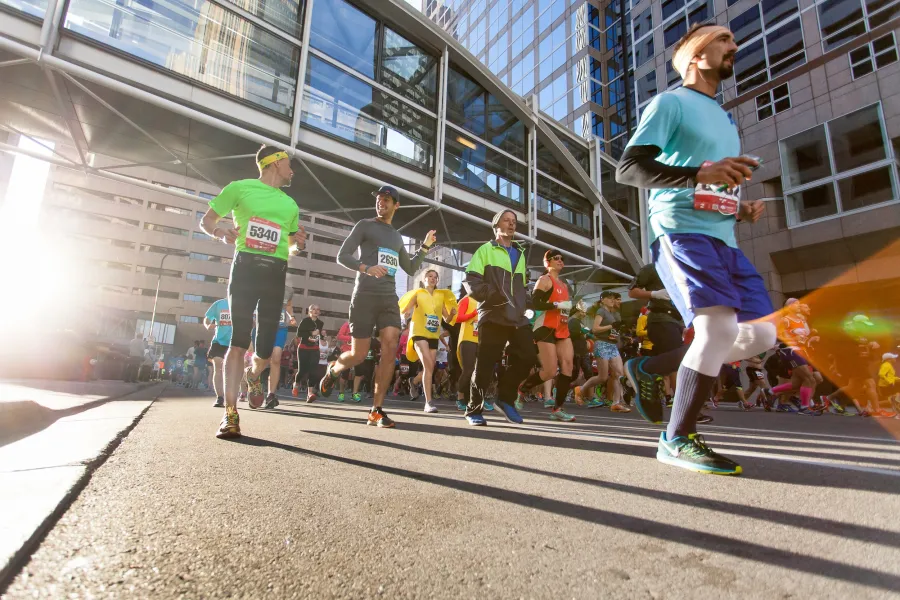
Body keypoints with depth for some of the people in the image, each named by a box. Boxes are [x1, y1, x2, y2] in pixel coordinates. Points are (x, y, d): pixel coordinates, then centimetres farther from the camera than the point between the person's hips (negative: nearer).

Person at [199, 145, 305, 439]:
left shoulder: (290, 205, 21)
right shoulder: (239, 188, 8)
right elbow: (206, 221, 10)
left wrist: (298, 244, 3)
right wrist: (221, 233, -12)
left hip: (275, 273, 4)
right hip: (245, 266, -3)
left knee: (266, 346, -1)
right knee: (239, 340, -9)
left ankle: (253, 376, 34)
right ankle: (230, 414, -4)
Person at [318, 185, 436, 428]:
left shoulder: (397, 237, 21)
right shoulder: (364, 225, 5)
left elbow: (410, 269, 25)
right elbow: (342, 255, -3)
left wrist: (425, 247, 14)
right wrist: (366, 268, -20)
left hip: (389, 298, 5)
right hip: (365, 296, -4)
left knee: (390, 348, -12)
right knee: (359, 354, -3)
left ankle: (376, 411, -6)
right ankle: (333, 370, 33)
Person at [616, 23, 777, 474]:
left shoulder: (725, 118, 29)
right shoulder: (670, 102, 3)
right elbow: (627, 169, -12)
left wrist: (742, 211, 12)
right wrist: (700, 172, -24)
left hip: (723, 239, 9)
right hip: (681, 232, -9)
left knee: (761, 334, 3)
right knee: (719, 327, -23)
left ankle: (684, 369, 23)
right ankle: (677, 440, -9)